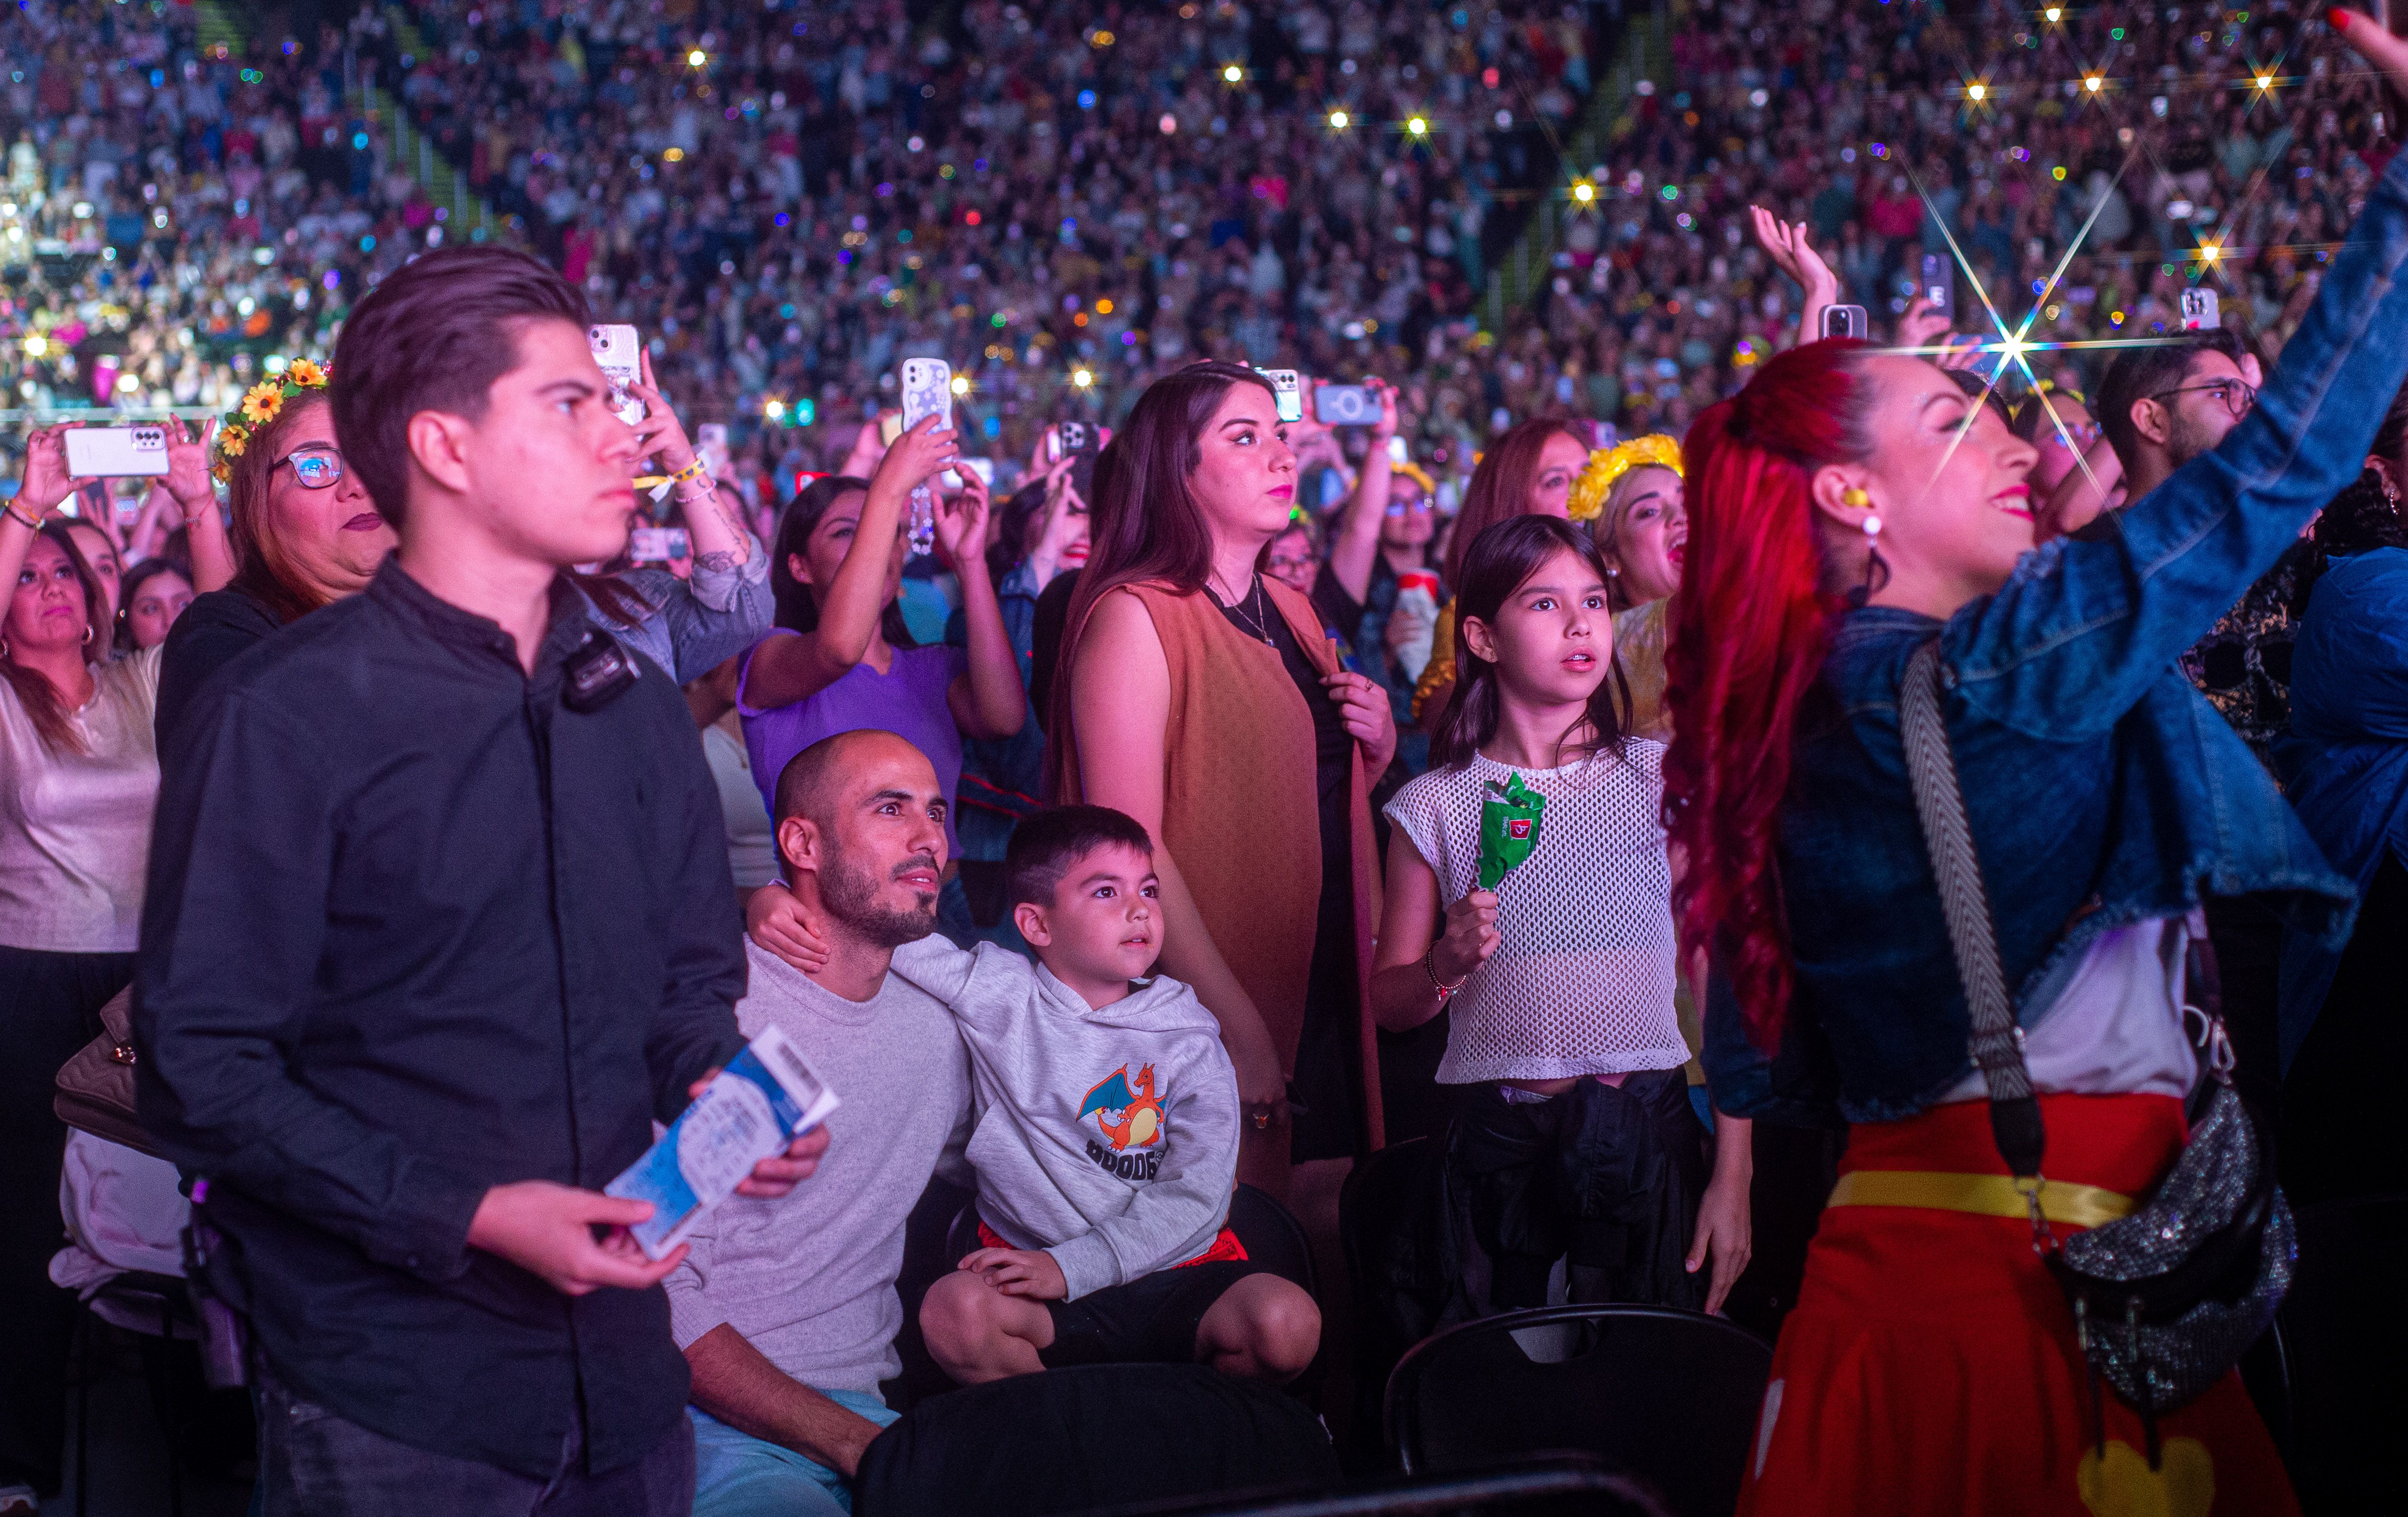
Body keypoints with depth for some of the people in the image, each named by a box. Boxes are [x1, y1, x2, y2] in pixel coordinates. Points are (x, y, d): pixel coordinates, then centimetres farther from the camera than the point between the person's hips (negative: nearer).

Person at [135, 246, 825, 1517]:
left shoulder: (638, 709, 9)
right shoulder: (285, 718, -11)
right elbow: (201, 1066, -14)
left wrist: (718, 1087, -3)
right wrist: (469, 1215, -20)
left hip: (620, 1362, 6)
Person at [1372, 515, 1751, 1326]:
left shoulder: (1664, 780, 2)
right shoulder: (1436, 808, 4)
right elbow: (1389, 1003, 10)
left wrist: (1733, 1176, -4)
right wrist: (1445, 966, -13)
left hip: (1648, 1131, 0)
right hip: (1497, 1136, 1)